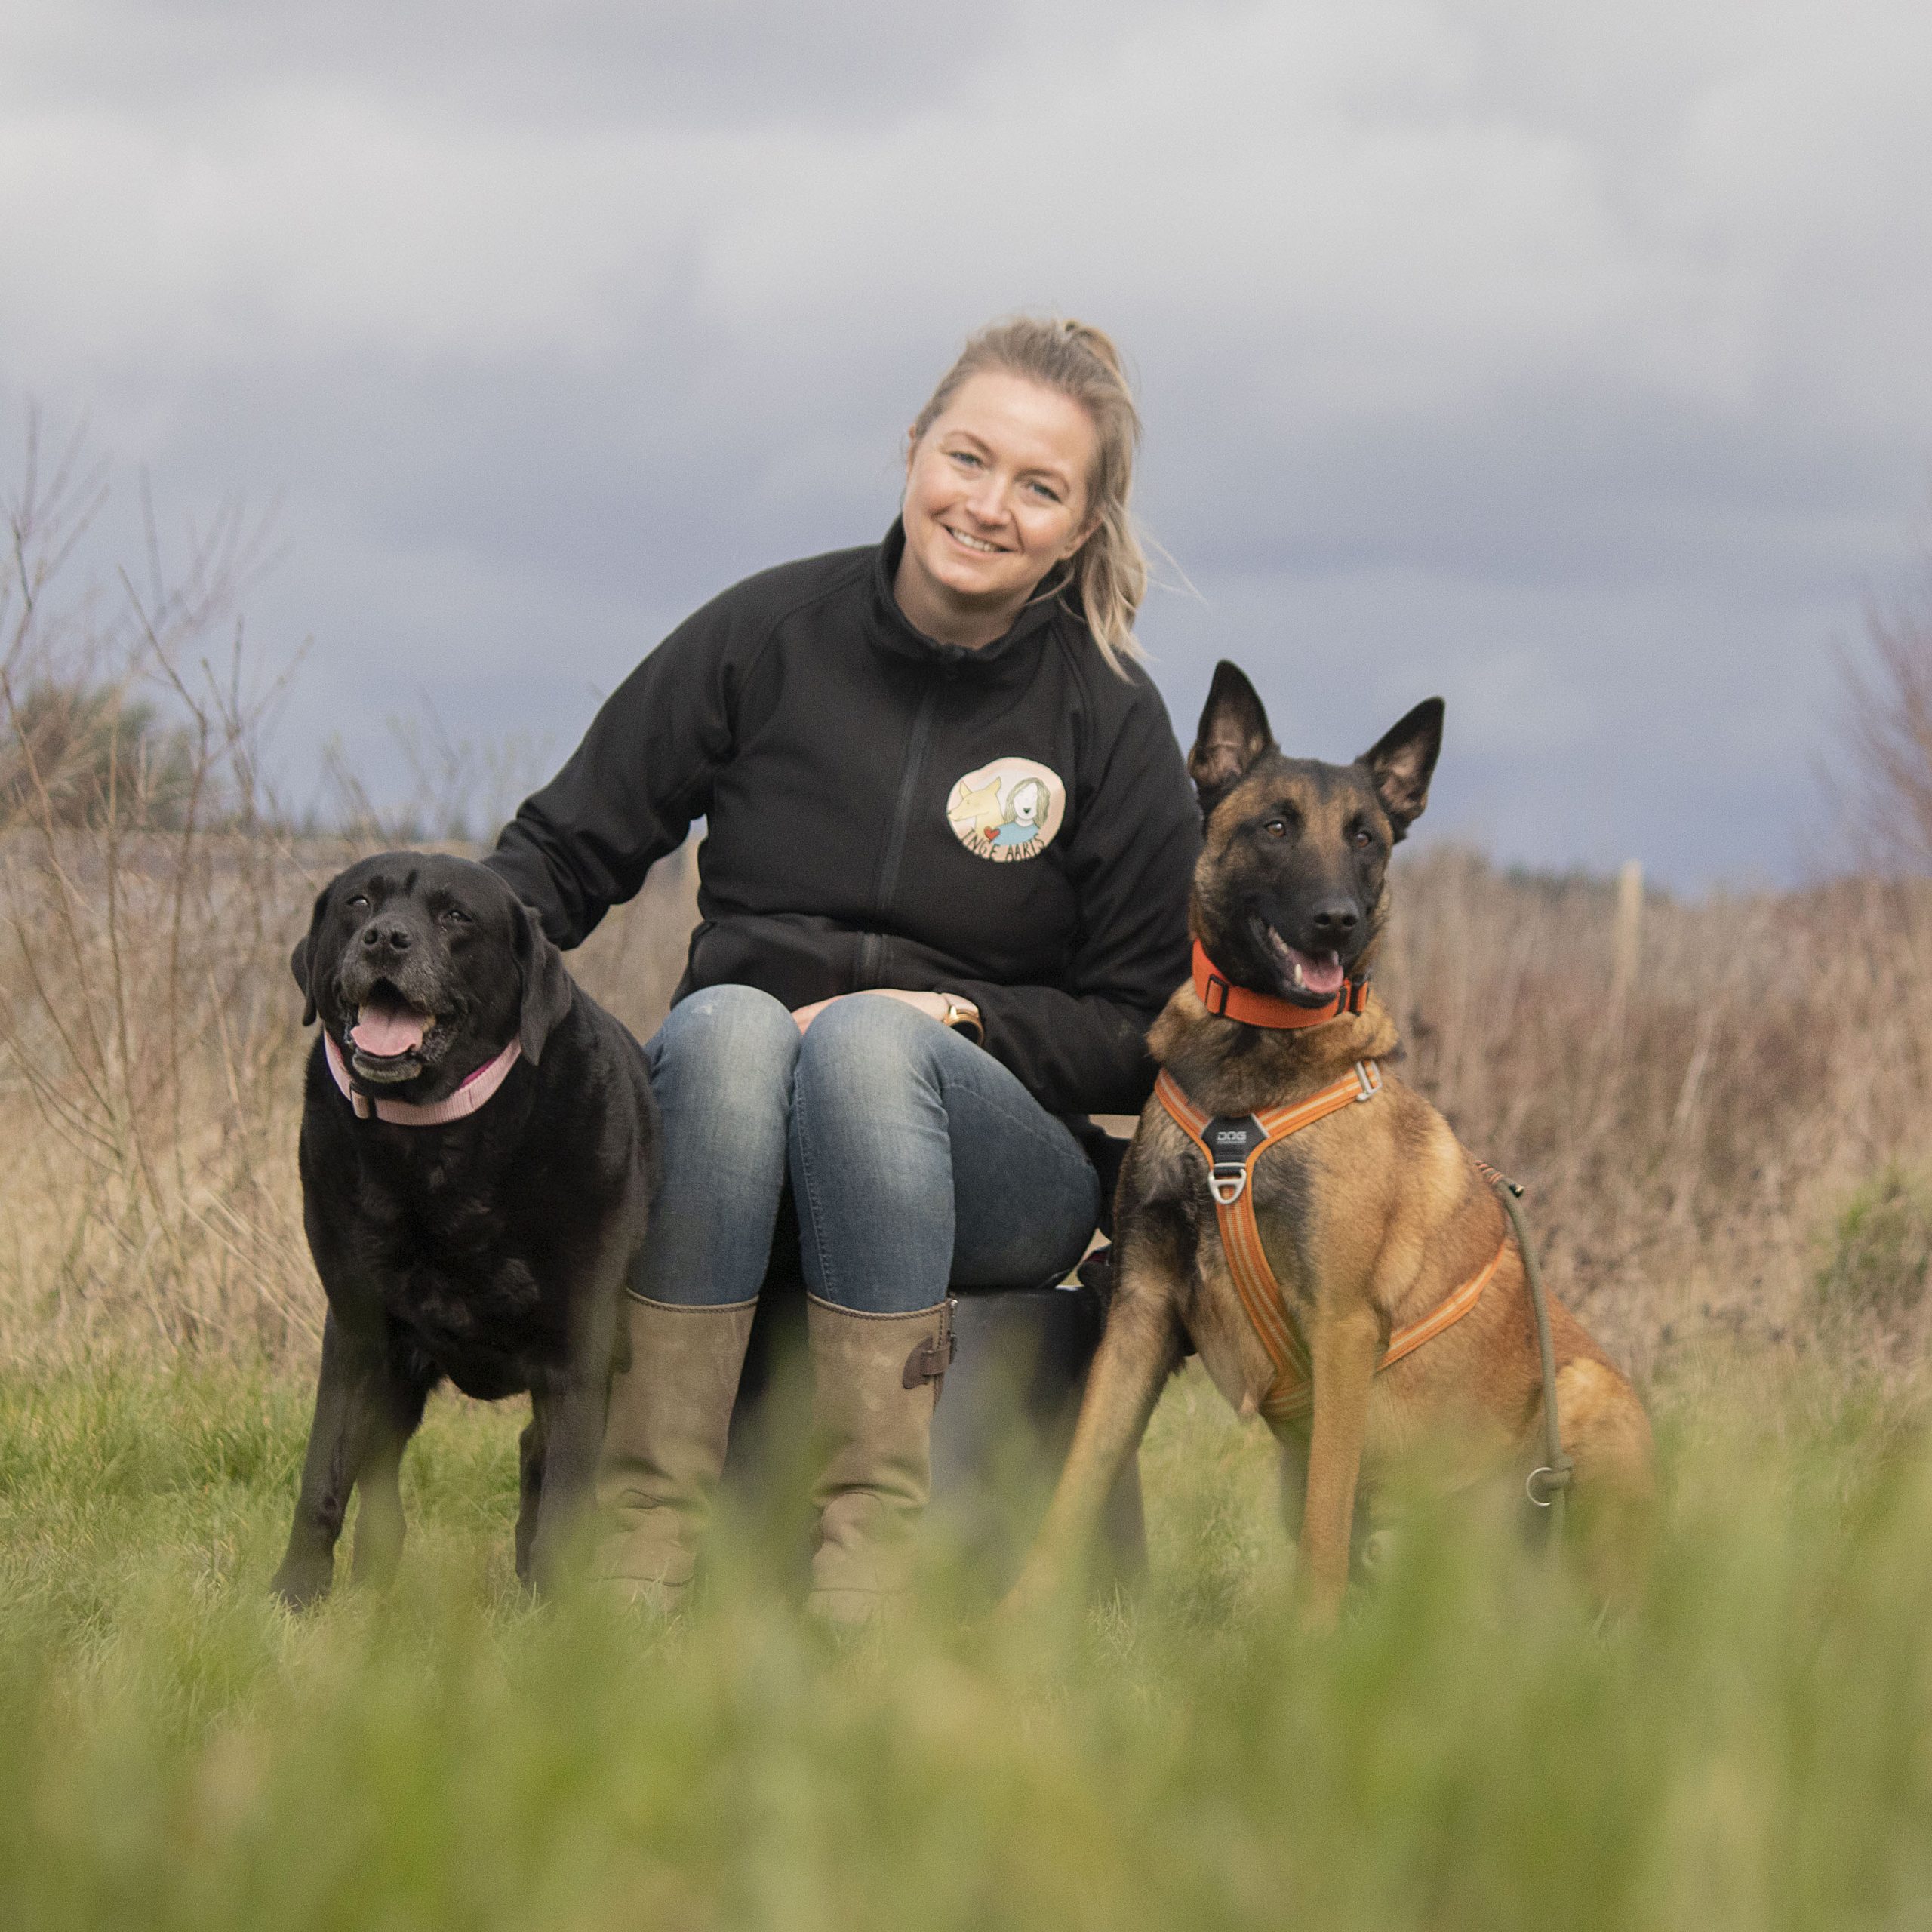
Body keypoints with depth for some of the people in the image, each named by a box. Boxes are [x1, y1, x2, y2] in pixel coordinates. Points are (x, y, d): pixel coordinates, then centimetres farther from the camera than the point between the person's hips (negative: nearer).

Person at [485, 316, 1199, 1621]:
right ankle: (648, 1539, -39)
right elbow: (568, 848, 5)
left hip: (994, 1156, -1)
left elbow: (1142, 1035, 2)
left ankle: (872, 1554, -39)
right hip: (721, 1107, 1)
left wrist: (955, 1018, -15)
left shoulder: (1109, 721, 0)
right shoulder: (772, 633, 2)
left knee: (873, 1036, -34)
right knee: (728, 1020, -34)